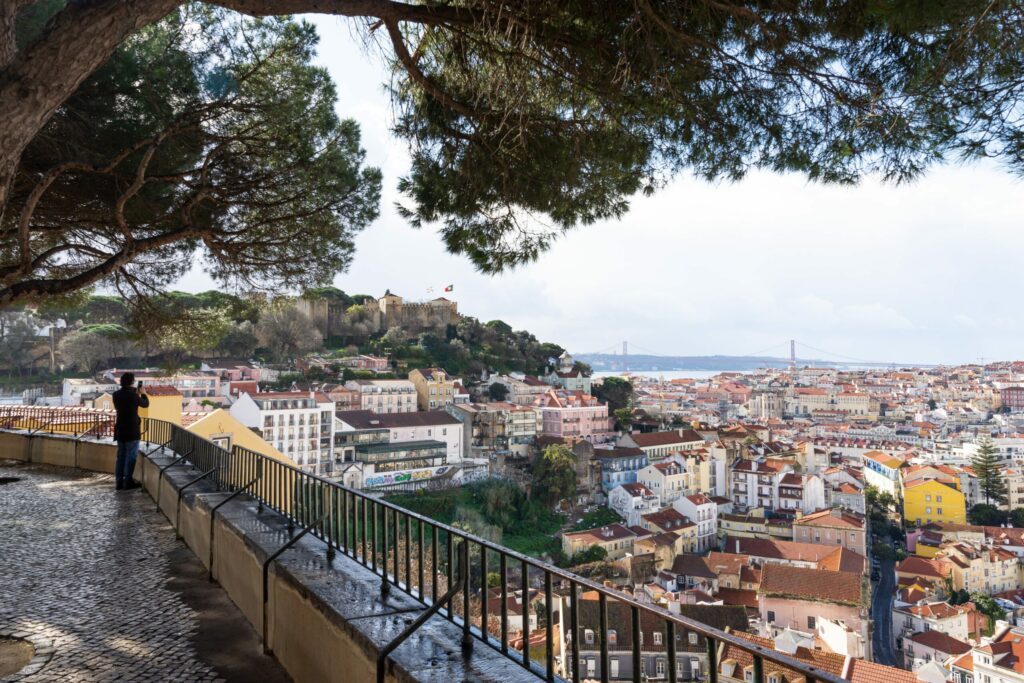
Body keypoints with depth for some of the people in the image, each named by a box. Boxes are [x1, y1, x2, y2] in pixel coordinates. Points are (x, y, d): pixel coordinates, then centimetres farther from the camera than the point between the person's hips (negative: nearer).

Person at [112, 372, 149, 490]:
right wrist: (143, 394, 16)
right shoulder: (133, 395, -17)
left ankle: (119, 482, 14)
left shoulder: (116, 395, 2)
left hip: (120, 430, 6)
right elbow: (145, 404, -1)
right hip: (132, 430, -6)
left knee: (121, 456, 11)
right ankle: (128, 482, 2)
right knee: (131, 456, 0)